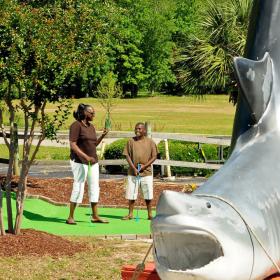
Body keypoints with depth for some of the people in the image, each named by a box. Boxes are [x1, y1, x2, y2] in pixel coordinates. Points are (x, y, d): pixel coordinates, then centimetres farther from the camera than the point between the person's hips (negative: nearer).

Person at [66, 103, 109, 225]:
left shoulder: (91, 127, 14)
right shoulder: (76, 125, -11)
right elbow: (73, 145, -17)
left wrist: (102, 136, 6)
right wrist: (86, 157, -25)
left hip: (93, 162, 8)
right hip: (79, 161, -8)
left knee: (94, 187, 7)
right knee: (78, 187, -8)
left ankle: (95, 216, 13)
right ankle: (70, 217, -1)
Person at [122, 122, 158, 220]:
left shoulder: (150, 142, 2)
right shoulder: (131, 141, 4)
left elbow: (154, 156, 2)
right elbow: (127, 156, 1)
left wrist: (145, 166, -10)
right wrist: (134, 168, -10)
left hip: (146, 172, -1)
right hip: (133, 172, 1)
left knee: (148, 195, 2)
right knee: (131, 194, 2)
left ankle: (150, 214, 11)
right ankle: (130, 214, 11)